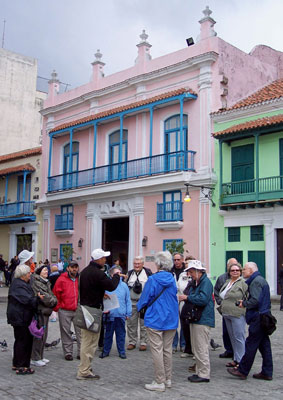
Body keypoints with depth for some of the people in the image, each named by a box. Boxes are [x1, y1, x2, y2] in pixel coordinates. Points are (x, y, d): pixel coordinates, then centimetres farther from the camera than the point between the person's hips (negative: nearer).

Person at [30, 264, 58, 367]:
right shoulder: (36, 282, -13)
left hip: (45, 311, 9)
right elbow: (43, 296, -19)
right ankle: (35, 358, 2)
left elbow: (51, 294, 16)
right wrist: (53, 301, -7)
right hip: (39, 311, -9)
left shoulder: (46, 282, 17)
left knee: (44, 334, 14)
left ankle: (40, 356, 24)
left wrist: (54, 300, -3)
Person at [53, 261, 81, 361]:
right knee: (66, 332, 5)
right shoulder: (62, 279, -2)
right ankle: (68, 352, 15)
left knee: (80, 332, 2)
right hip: (65, 311, -2)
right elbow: (56, 294, 1)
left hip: (79, 311, 2)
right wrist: (57, 307, 1)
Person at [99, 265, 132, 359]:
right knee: (108, 334, 10)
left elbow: (128, 300, 7)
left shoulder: (124, 285, 3)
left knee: (121, 334, 10)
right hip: (109, 314, -1)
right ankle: (106, 351, 23)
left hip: (121, 315, 1)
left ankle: (121, 351, 23)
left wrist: (128, 313, 5)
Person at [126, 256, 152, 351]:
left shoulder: (148, 273, 1)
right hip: (132, 302, 3)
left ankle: (143, 343, 11)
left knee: (144, 324, 1)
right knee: (131, 323, 6)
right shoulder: (130, 273, 12)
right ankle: (132, 342, 17)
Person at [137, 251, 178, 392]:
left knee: (157, 350, 1)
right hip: (171, 319, 6)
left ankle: (160, 382, 5)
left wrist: (139, 306, 13)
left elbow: (145, 299, -8)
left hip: (155, 320, -6)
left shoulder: (152, 279, -14)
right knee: (167, 350, 14)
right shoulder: (172, 279, 2)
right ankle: (168, 379, 22)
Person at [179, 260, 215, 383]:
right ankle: (199, 372, 24)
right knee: (196, 348, 15)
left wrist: (187, 297, -17)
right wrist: (185, 298, 5)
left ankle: (204, 374, 4)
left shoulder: (206, 282, -14)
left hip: (202, 320, -10)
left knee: (201, 348, -5)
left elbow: (203, 299, -25)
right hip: (195, 319, 10)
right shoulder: (195, 283, 16)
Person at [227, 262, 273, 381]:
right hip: (264, 316, 10)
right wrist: (245, 302, 11)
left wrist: (244, 303, -7)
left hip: (258, 318, -10)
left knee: (251, 345, -3)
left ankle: (242, 371, 4)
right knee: (264, 345, 12)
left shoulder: (256, 281, -14)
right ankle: (267, 373, 16)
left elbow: (255, 301, -23)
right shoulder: (261, 280, 18)